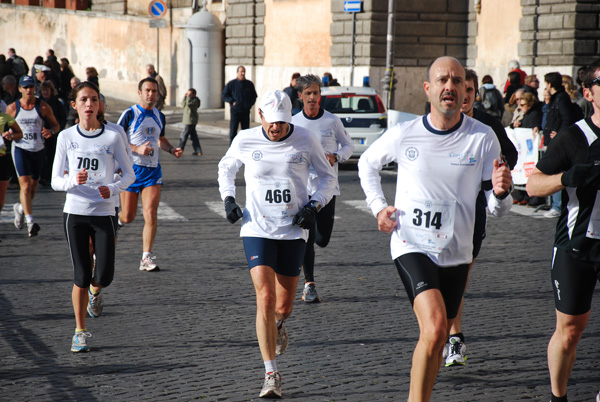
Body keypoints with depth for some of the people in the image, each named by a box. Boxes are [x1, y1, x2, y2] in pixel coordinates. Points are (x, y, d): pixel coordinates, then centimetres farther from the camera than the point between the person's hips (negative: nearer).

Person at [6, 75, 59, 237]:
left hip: (38, 150, 2)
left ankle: (20, 208, 43)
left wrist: (51, 131, -15)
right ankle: (30, 221, -21)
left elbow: (56, 125, 8)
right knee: (25, 185, -17)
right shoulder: (12, 108, 2)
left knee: (33, 186, 14)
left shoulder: (43, 107, 1)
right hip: (20, 149, -2)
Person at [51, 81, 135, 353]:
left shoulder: (112, 137, -2)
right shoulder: (66, 137, 1)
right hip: (75, 212, 0)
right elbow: (55, 181, 2)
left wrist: (113, 188, -15)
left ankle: (95, 291, 31)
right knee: (81, 276, -2)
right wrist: (73, 181, -20)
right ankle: (80, 332, 16)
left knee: (104, 276, -8)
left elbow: (129, 174, 5)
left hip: (104, 213, 0)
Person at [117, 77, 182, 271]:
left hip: (152, 170, 3)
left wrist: (171, 149, 7)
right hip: (131, 168, -3)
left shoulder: (159, 116, 11)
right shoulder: (130, 114, -6)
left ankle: (146, 258, -7)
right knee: (128, 217, 4)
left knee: (151, 214, -11)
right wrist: (137, 149, -21)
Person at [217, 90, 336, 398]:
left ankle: (278, 327, 48)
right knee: (265, 298, -15)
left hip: (293, 231, 1)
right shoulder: (245, 140, -3)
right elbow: (226, 167, 18)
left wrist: (314, 206, -6)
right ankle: (271, 375, -7)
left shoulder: (306, 140, -4)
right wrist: (228, 198, 3)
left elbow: (328, 177, 9)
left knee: (283, 306, 7)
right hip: (257, 230, -1)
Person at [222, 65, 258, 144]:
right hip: (235, 111, -3)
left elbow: (254, 96, 20)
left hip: (246, 111, 3)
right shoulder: (231, 84, 0)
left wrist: (251, 103, 4)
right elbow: (224, 95, 3)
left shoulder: (249, 84, 9)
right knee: (233, 131, -3)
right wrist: (232, 101, -9)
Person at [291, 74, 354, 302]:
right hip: (302, 186, 0)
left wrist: (335, 157, -9)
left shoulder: (332, 121, 1)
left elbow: (348, 146, 10)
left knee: (322, 239, 0)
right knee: (307, 238, -6)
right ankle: (309, 285, 3)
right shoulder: (293, 123, 3)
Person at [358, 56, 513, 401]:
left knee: (438, 342, 13)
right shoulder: (404, 135, -6)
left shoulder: (483, 137, -5)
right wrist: (378, 206, 4)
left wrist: (501, 192, -23)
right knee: (434, 328, -23)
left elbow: (497, 208, 0)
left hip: (456, 251, 3)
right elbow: (368, 164, 16)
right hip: (411, 245, -3)